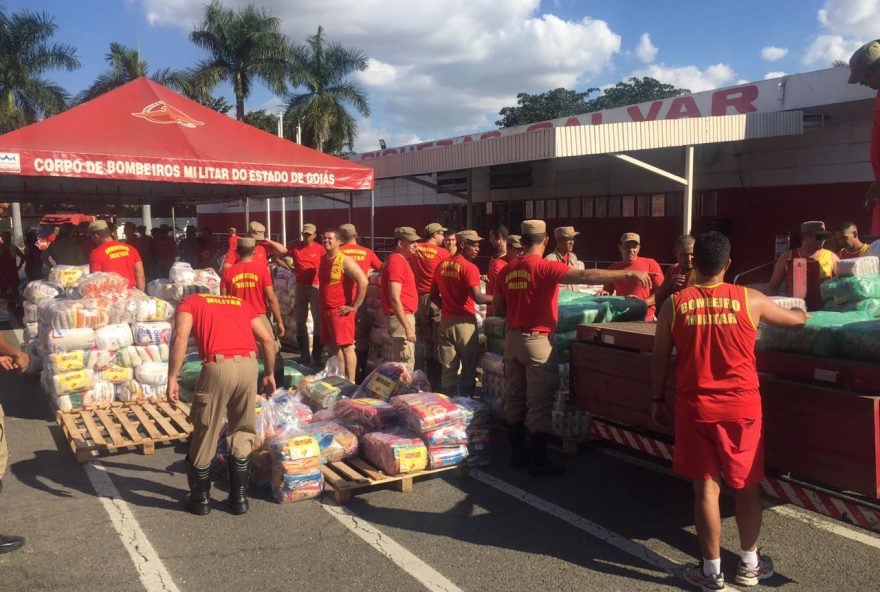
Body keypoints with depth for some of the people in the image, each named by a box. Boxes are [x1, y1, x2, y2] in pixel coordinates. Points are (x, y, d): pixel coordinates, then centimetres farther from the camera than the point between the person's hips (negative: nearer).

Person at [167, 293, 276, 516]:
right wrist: (269, 374, 31)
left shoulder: (190, 302, 19)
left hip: (219, 367, -4)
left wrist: (172, 378, -2)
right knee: (242, 434, 20)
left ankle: (200, 499, 29)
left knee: (205, 435, 14)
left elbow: (180, 337, -2)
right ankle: (239, 497, 28)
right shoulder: (240, 303, 29)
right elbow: (268, 340, 21)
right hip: (249, 366, 4)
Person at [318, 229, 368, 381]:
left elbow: (363, 281, -21)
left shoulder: (345, 260, -12)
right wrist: (321, 305, 17)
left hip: (341, 311, -8)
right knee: (333, 347, 13)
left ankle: (351, 383, -4)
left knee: (346, 347, -7)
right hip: (325, 311, 8)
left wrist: (354, 306, -18)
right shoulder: (323, 260, 12)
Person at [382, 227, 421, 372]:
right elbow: (394, 299, -22)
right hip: (401, 317, -10)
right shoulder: (396, 262, -16)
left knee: (399, 362, 17)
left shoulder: (401, 260, 14)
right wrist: (407, 327, -25)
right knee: (406, 363, -9)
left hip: (405, 316, 10)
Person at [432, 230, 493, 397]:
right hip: (464, 322, -6)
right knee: (469, 368, 6)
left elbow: (434, 295, 14)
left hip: (446, 321, 6)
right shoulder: (469, 268, -14)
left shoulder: (442, 265, 8)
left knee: (448, 368, 10)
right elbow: (478, 298, -22)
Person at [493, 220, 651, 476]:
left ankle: (518, 454, 25)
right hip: (537, 341, -7)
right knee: (539, 404, 1)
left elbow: (497, 309, 10)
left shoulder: (507, 270, 4)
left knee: (515, 399, 14)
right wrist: (629, 274, -18)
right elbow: (585, 276, -22)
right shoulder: (544, 267, -15)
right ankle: (538, 462, 8)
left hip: (512, 339, 7)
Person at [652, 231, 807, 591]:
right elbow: (798, 320, 14)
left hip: (695, 408, 0)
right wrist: (802, 311, 37)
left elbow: (660, 359, 1)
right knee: (748, 486, 16)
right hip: (742, 406, 0)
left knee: (706, 488, 8)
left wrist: (658, 400, 13)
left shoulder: (674, 304, -4)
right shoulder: (750, 300, -3)